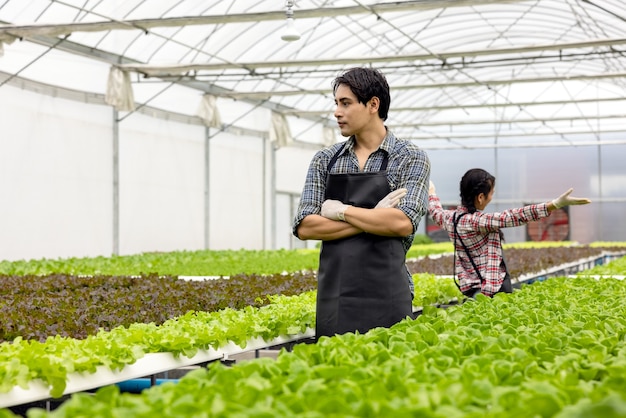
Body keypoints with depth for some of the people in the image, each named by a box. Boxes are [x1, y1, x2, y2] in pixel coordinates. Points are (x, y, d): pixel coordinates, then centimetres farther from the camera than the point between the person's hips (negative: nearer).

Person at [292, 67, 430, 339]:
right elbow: (304, 227, -2)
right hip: (332, 295, 3)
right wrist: (374, 218, -10)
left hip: (385, 295, -3)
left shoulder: (411, 158, 0)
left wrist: (341, 211, -8)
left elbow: (404, 222, -15)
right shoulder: (324, 160, 9)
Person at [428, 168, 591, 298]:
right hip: (493, 287, -9)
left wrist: (432, 193, 49)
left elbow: (435, 211, 26)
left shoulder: (449, 217, 2)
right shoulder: (477, 221, -21)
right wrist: (555, 204, -36)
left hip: (468, 287, 9)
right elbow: (513, 217, -30)